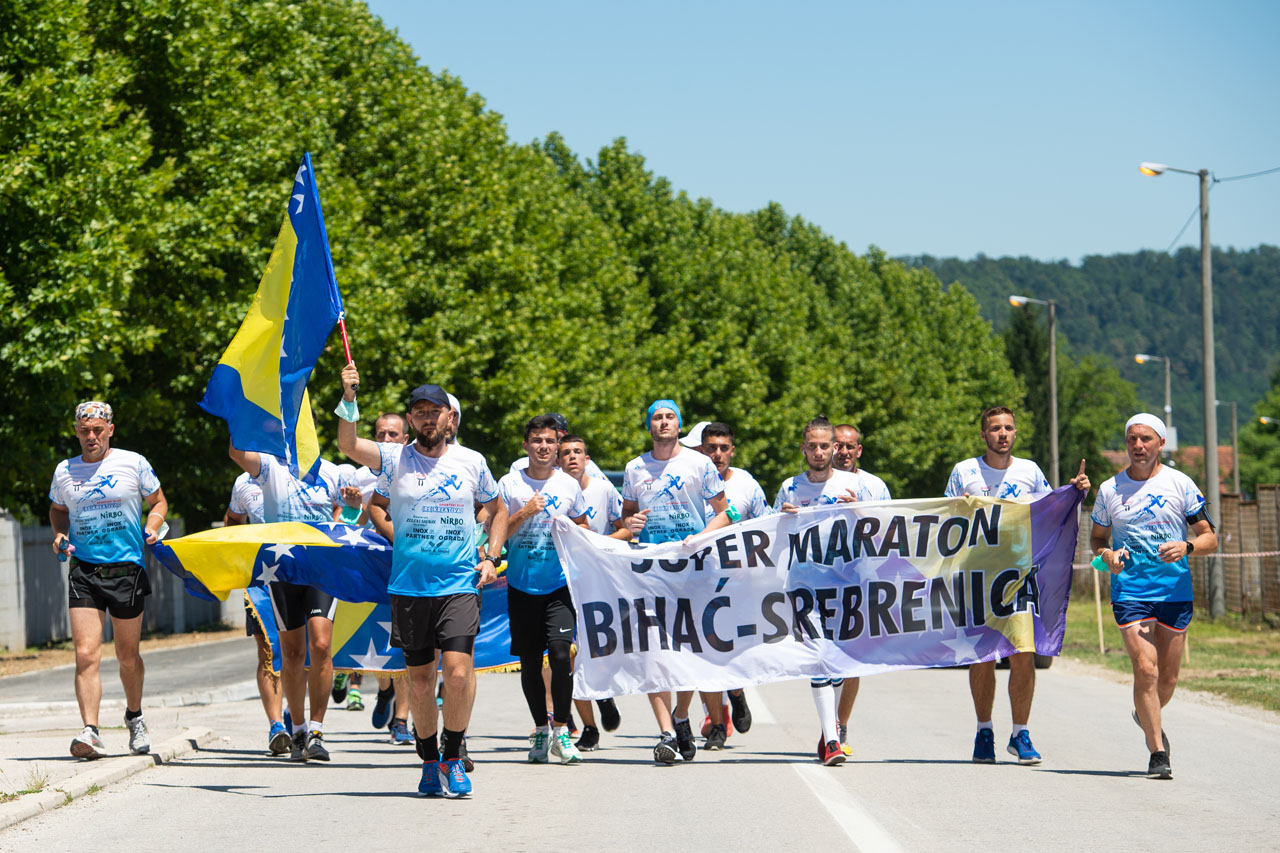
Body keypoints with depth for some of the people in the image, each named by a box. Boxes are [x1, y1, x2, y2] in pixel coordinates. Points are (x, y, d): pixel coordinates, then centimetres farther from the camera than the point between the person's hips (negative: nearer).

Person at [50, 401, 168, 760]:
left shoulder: (133, 464, 2)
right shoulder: (64, 471, 9)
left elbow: (158, 501, 13)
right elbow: (57, 510, 25)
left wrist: (151, 528, -6)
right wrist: (60, 535, 5)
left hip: (126, 568, -1)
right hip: (83, 571, 1)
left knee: (127, 656, 10)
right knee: (86, 655, -13)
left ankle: (134, 716, 35)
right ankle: (90, 733, -18)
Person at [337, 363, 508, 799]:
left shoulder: (471, 462, 6)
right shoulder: (395, 459, 2)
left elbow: (497, 509, 19)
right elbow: (349, 445, -14)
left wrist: (491, 557, 8)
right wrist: (349, 399, -27)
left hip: (460, 584, -1)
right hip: (408, 586, 1)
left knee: (458, 672, -15)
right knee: (419, 675, 7)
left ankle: (453, 754, 3)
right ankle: (429, 759, 23)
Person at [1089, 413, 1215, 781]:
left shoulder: (1179, 484, 1)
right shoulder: (1110, 490, 4)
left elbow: (1210, 538, 4)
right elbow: (1096, 537, 17)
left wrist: (1186, 547, -17)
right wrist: (1106, 554, -6)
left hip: (1175, 591, 1)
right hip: (1130, 592, -1)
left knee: (1168, 677, 7)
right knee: (1146, 670, -14)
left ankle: (1147, 718, 40)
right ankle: (1158, 753, -7)